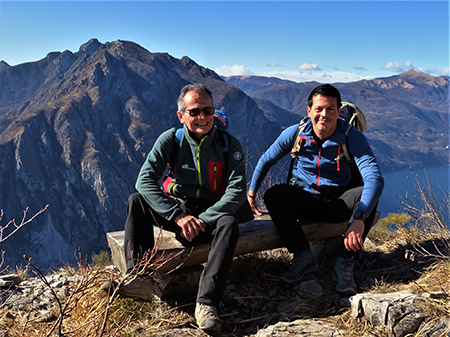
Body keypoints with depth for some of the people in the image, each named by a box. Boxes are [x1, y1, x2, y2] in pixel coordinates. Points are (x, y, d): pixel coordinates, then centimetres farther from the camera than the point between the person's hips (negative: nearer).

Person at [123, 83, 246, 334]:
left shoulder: (229, 144, -8)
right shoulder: (171, 140, -6)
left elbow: (237, 191, -16)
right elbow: (145, 179, -16)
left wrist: (202, 221, -25)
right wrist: (178, 216, -26)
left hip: (211, 214, -1)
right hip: (176, 209, 2)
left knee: (229, 224, -34)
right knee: (136, 201, -22)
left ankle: (207, 302, -36)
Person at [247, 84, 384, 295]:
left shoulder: (352, 137, -16)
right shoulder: (295, 134, -10)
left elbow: (375, 178, -29)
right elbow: (266, 160, 7)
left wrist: (359, 219, -43)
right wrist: (251, 192, 3)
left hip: (338, 204, -1)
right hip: (304, 202, 1)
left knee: (367, 195, -31)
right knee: (274, 194, -27)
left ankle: (344, 261, -22)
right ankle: (303, 256, -21)